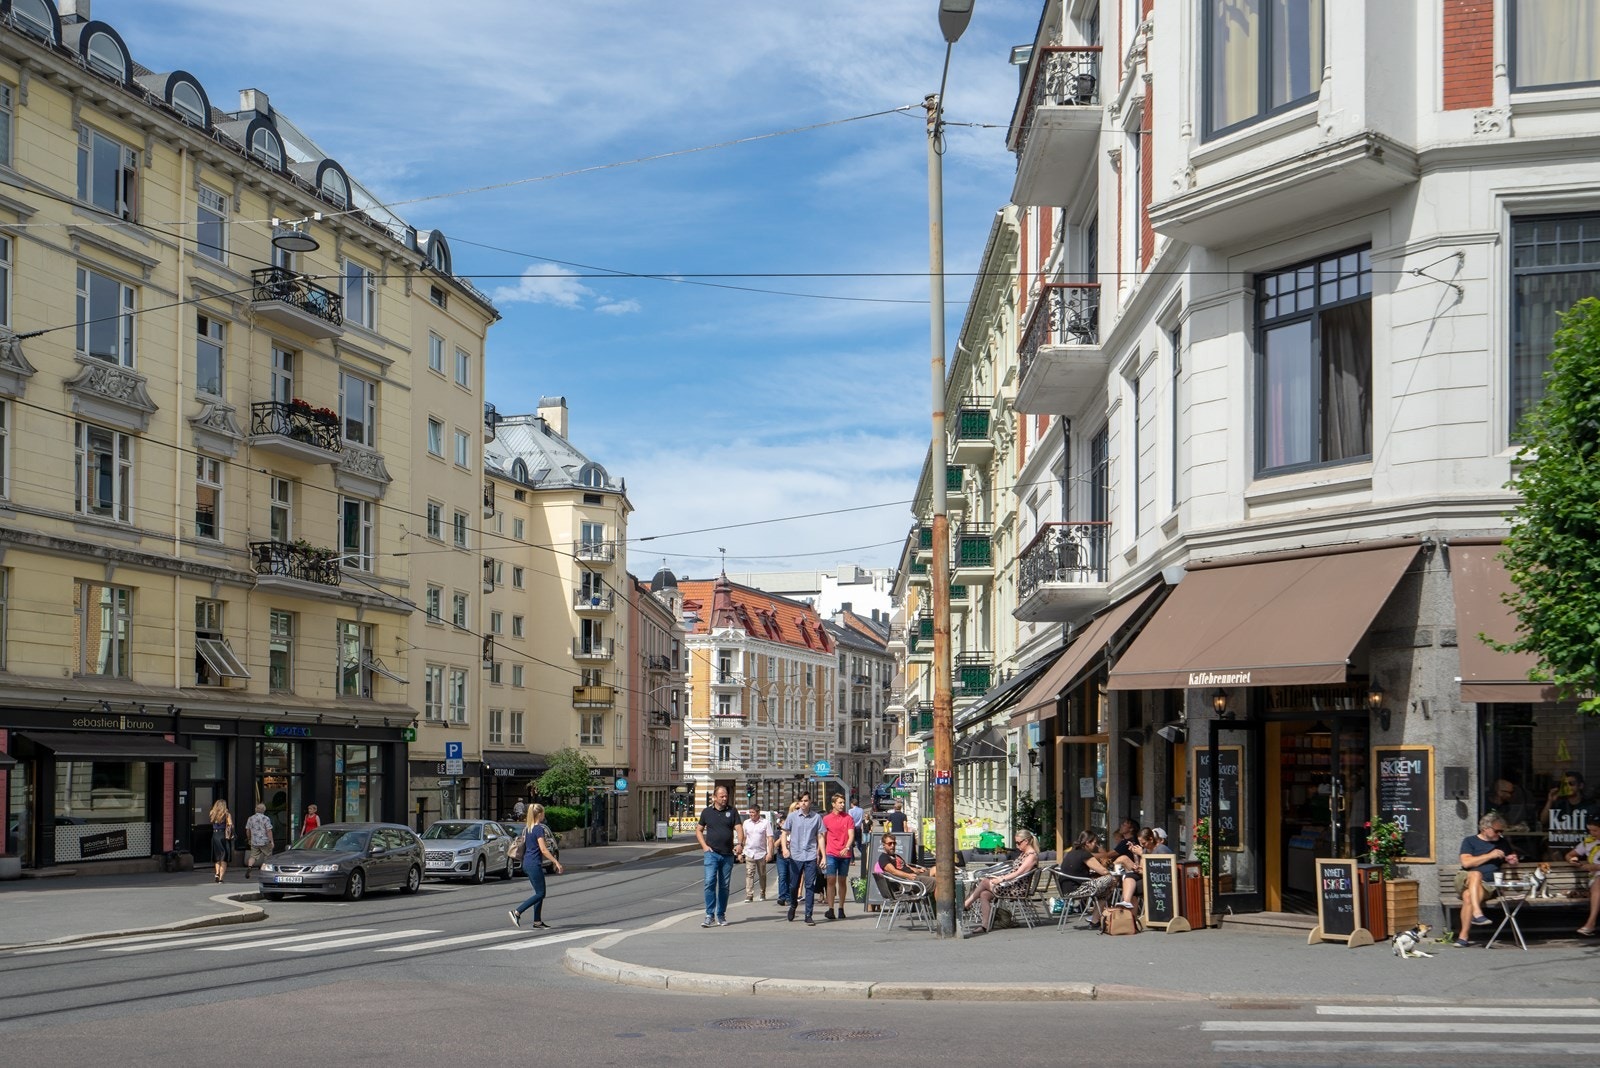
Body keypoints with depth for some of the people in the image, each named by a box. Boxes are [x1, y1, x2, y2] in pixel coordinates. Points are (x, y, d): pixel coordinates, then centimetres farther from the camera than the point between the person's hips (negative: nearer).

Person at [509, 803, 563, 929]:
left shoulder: (526, 828, 11)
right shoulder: (539, 829, -15)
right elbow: (543, 849, -19)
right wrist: (556, 862, -18)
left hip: (526, 862, 9)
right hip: (534, 864, -9)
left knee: (539, 892, 13)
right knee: (540, 894, -4)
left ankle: (537, 921, 13)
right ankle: (517, 912, -11)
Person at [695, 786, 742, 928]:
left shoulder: (732, 812, 7)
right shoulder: (706, 812, 7)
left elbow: (739, 829, -1)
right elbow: (698, 830, 14)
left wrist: (739, 844, -19)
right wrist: (704, 846, -1)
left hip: (728, 855, 2)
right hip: (711, 853, -2)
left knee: (724, 886, 6)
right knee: (710, 882, -15)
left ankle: (721, 916, 15)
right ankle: (709, 915, -14)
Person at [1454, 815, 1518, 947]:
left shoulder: (1500, 844, 25)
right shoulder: (1470, 841, 12)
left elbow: (1513, 864, 34)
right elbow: (1466, 862, -4)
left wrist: (1512, 861, 8)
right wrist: (1490, 855, -6)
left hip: (1487, 885, 1)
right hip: (1465, 880, -1)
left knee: (1468, 896, -34)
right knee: (1476, 874, -39)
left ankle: (1463, 936, -40)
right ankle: (1477, 913, -56)